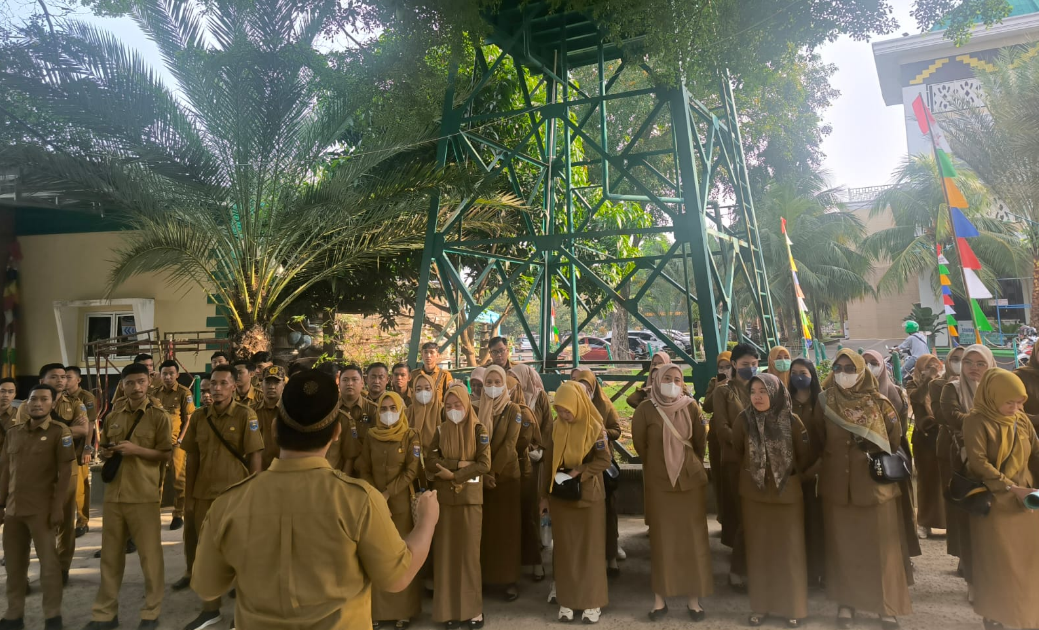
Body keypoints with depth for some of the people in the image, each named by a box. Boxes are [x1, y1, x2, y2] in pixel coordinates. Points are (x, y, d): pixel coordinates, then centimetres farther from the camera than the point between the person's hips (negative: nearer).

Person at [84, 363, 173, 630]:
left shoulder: (160, 416, -5)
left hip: (144, 495, -5)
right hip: (113, 493, 5)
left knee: (150, 555, 3)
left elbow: (166, 455, -5)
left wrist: (136, 450, -18)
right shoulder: (113, 417, 10)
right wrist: (106, 452, -2)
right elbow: (103, 448, 21)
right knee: (110, 555, 14)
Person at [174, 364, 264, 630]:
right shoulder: (198, 416, 3)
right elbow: (192, 459, 8)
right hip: (204, 494, 4)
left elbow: (255, 457, -8)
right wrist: (188, 496, 7)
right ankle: (210, 608, 28)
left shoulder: (245, 415, -9)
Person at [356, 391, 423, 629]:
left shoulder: (410, 436, -3)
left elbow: (412, 471, -8)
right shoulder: (371, 436, 5)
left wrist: (387, 494, -15)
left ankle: (403, 610, 10)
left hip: (401, 502, -2)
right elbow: (364, 470, 4)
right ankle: (377, 609, 15)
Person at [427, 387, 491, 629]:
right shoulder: (440, 431, 5)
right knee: (445, 552, 5)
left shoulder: (478, 430, -3)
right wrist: (460, 463, -16)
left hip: (470, 498, -2)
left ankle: (472, 608, 13)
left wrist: (453, 474, -16)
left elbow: (484, 464, -12)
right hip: (443, 498, 2)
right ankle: (449, 608, 15)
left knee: (469, 552, 2)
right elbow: (430, 463, -6)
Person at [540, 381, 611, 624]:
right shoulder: (556, 428, -1)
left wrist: (578, 472, -22)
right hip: (560, 495, 3)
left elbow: (604, 460, -12)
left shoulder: (595, 428, -11)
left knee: (590, 547, 5)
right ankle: (566, 600, 19)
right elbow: (549, 464, 4)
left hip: (588, 495, -3)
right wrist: (544, 495, 5)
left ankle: (592, 602, 15)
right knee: (564, 547, 8)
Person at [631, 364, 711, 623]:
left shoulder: (691, 406, -5)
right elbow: (639, 443, 4)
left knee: (693, 539, 5)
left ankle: (694, 598, 16)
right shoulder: (646, 408, -9)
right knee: (662, 540, 6)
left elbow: (700, 442, 7)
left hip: (691, 480, 1)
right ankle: (660, 598, 15)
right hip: (658, 482, -1)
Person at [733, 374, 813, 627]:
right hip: (753, 494, 1)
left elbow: (806, 456, 1)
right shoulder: (743, 420, -8)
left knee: (789, 551, 7)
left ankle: (793, 607, 22)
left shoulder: (792, 421, -11)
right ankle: (760, 606, 21)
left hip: (787, 494, -1)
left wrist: (789, 471, 7)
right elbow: (736, 451, 9)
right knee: (758, 551, 9)